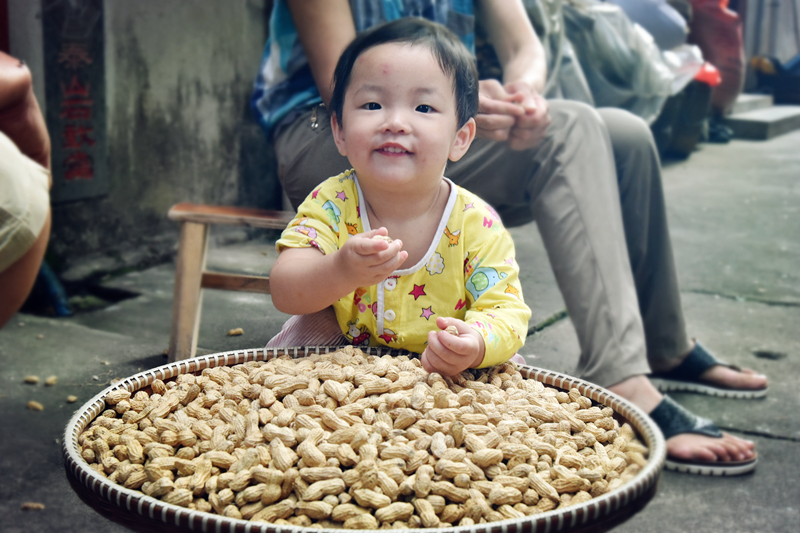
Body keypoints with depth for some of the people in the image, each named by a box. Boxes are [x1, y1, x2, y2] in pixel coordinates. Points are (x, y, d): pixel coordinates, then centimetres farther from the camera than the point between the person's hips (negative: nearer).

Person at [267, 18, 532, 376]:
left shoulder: (478, 226, -15)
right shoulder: (331, 204, -14)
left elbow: (507, 312, -16)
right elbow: (284, 293, -23)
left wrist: (475, 344, -41)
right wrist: (341, 272, -46)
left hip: (440, 378, 1)